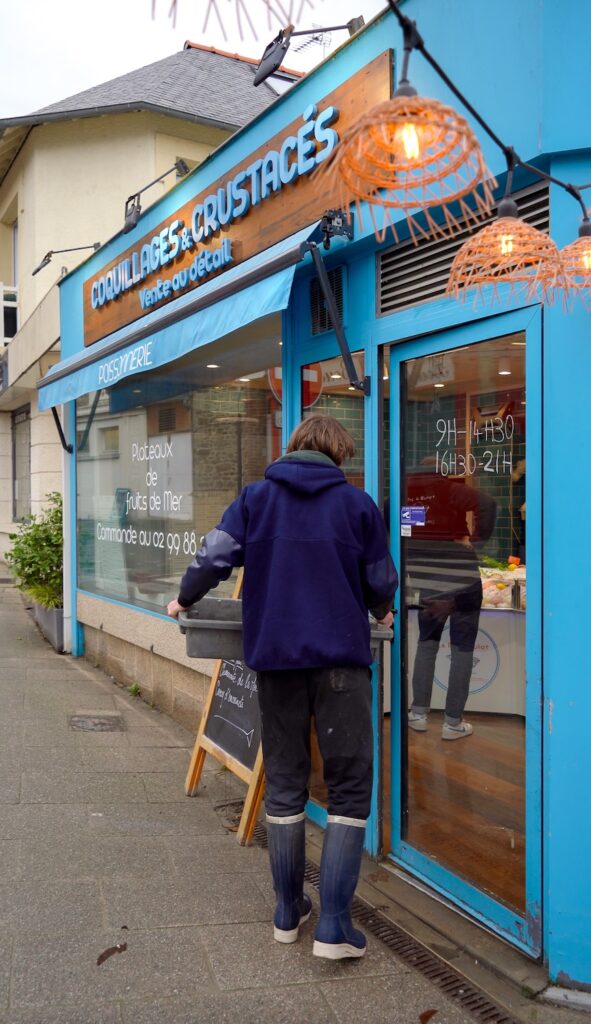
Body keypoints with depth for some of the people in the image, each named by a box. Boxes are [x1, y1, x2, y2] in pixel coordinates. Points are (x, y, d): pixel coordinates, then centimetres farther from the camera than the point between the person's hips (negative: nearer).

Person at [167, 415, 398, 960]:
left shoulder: (255, 497, 5)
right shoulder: (357, 502, 2)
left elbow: (214, 556, 0)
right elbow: (383, 582, 8)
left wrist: (184, 598, 20)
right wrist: (380, 612, 31)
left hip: (274, 654, 2)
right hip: (341, 657, -2)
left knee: (284, 786, 15)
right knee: (349, 789, 6)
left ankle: (288, 913, 25)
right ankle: (334, 926, 1)